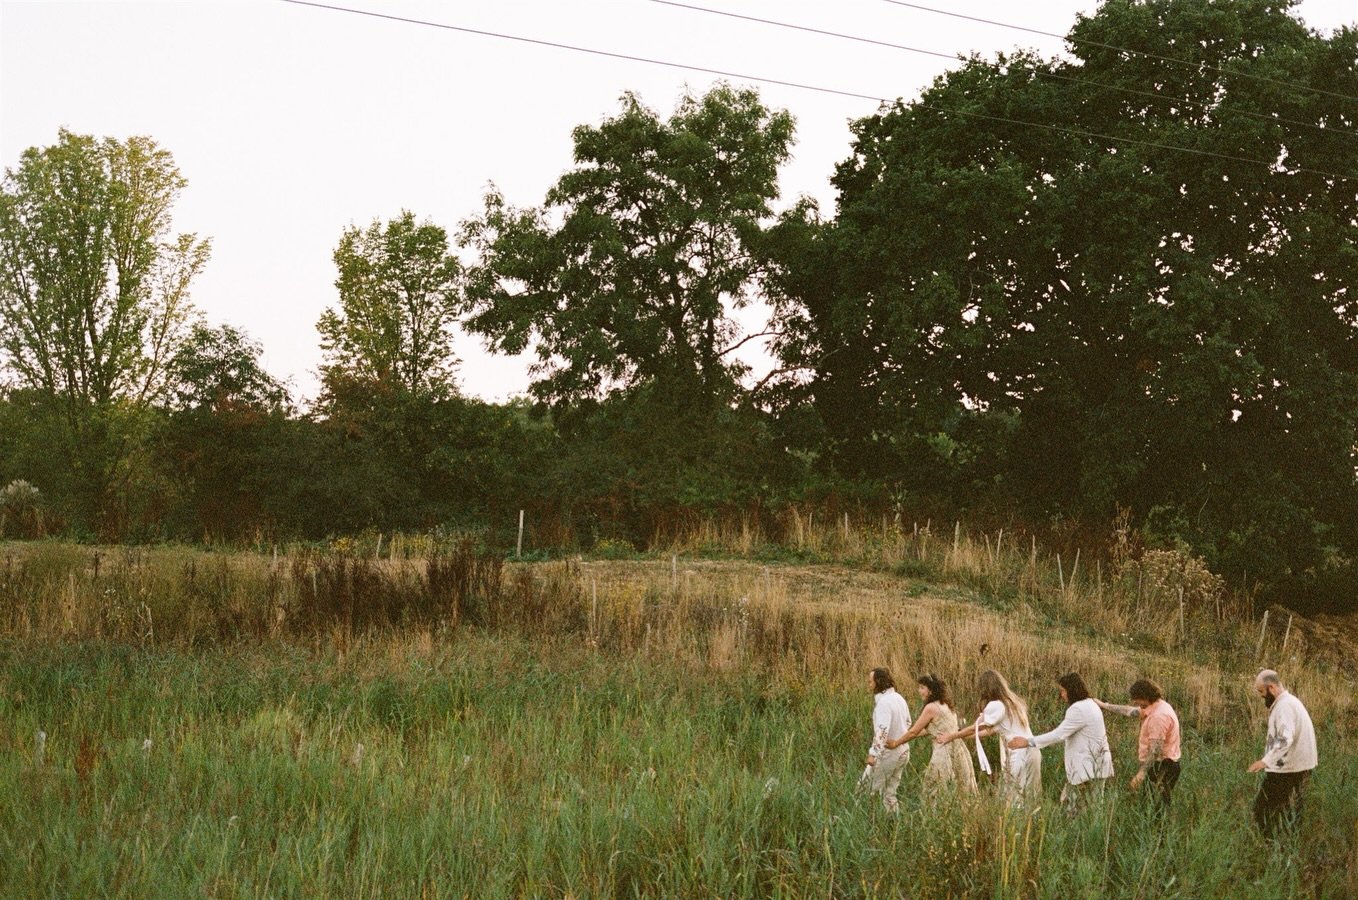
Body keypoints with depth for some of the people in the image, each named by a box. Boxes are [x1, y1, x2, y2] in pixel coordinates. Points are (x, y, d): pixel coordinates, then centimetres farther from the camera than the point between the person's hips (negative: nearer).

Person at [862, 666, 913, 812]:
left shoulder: (884, 702, -19)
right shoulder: (899, 698, 9)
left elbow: (882, 730, -28)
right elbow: (907, 723, 20)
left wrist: (873, 753, -30)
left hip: (887, 753, -9)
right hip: (903, 752, 9)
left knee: (865, 789, -1)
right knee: (889, 792, 15)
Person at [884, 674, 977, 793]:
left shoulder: (931, 708, -10)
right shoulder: (945, 705, 15)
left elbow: (914, 732, -5)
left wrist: (895, 743, 9)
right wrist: (903, 739, 28)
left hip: (944, 751, -8)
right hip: (959, 750, 8)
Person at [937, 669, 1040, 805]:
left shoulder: (997, 706, -12)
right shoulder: (1012, 701, 16)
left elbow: (976, 727, -3)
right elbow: (992, 730, 20)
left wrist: (951, 736, 10)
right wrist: (964, 736, 23)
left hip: (1019, 755, -9)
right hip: (1030, 752, 9)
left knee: (1014, 801, -4)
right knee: (1028, 801, 9)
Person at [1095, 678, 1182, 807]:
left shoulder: (1159, 716, -22)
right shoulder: (1153, 708, 10)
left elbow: (1155, 750, -26)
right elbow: (1130, 711, 24)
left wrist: (1142, 773, -26)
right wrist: (1104, 706, 26)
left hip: (1162, 767, -10)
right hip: (1158, 766, 10)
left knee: (1159, 807, -8)